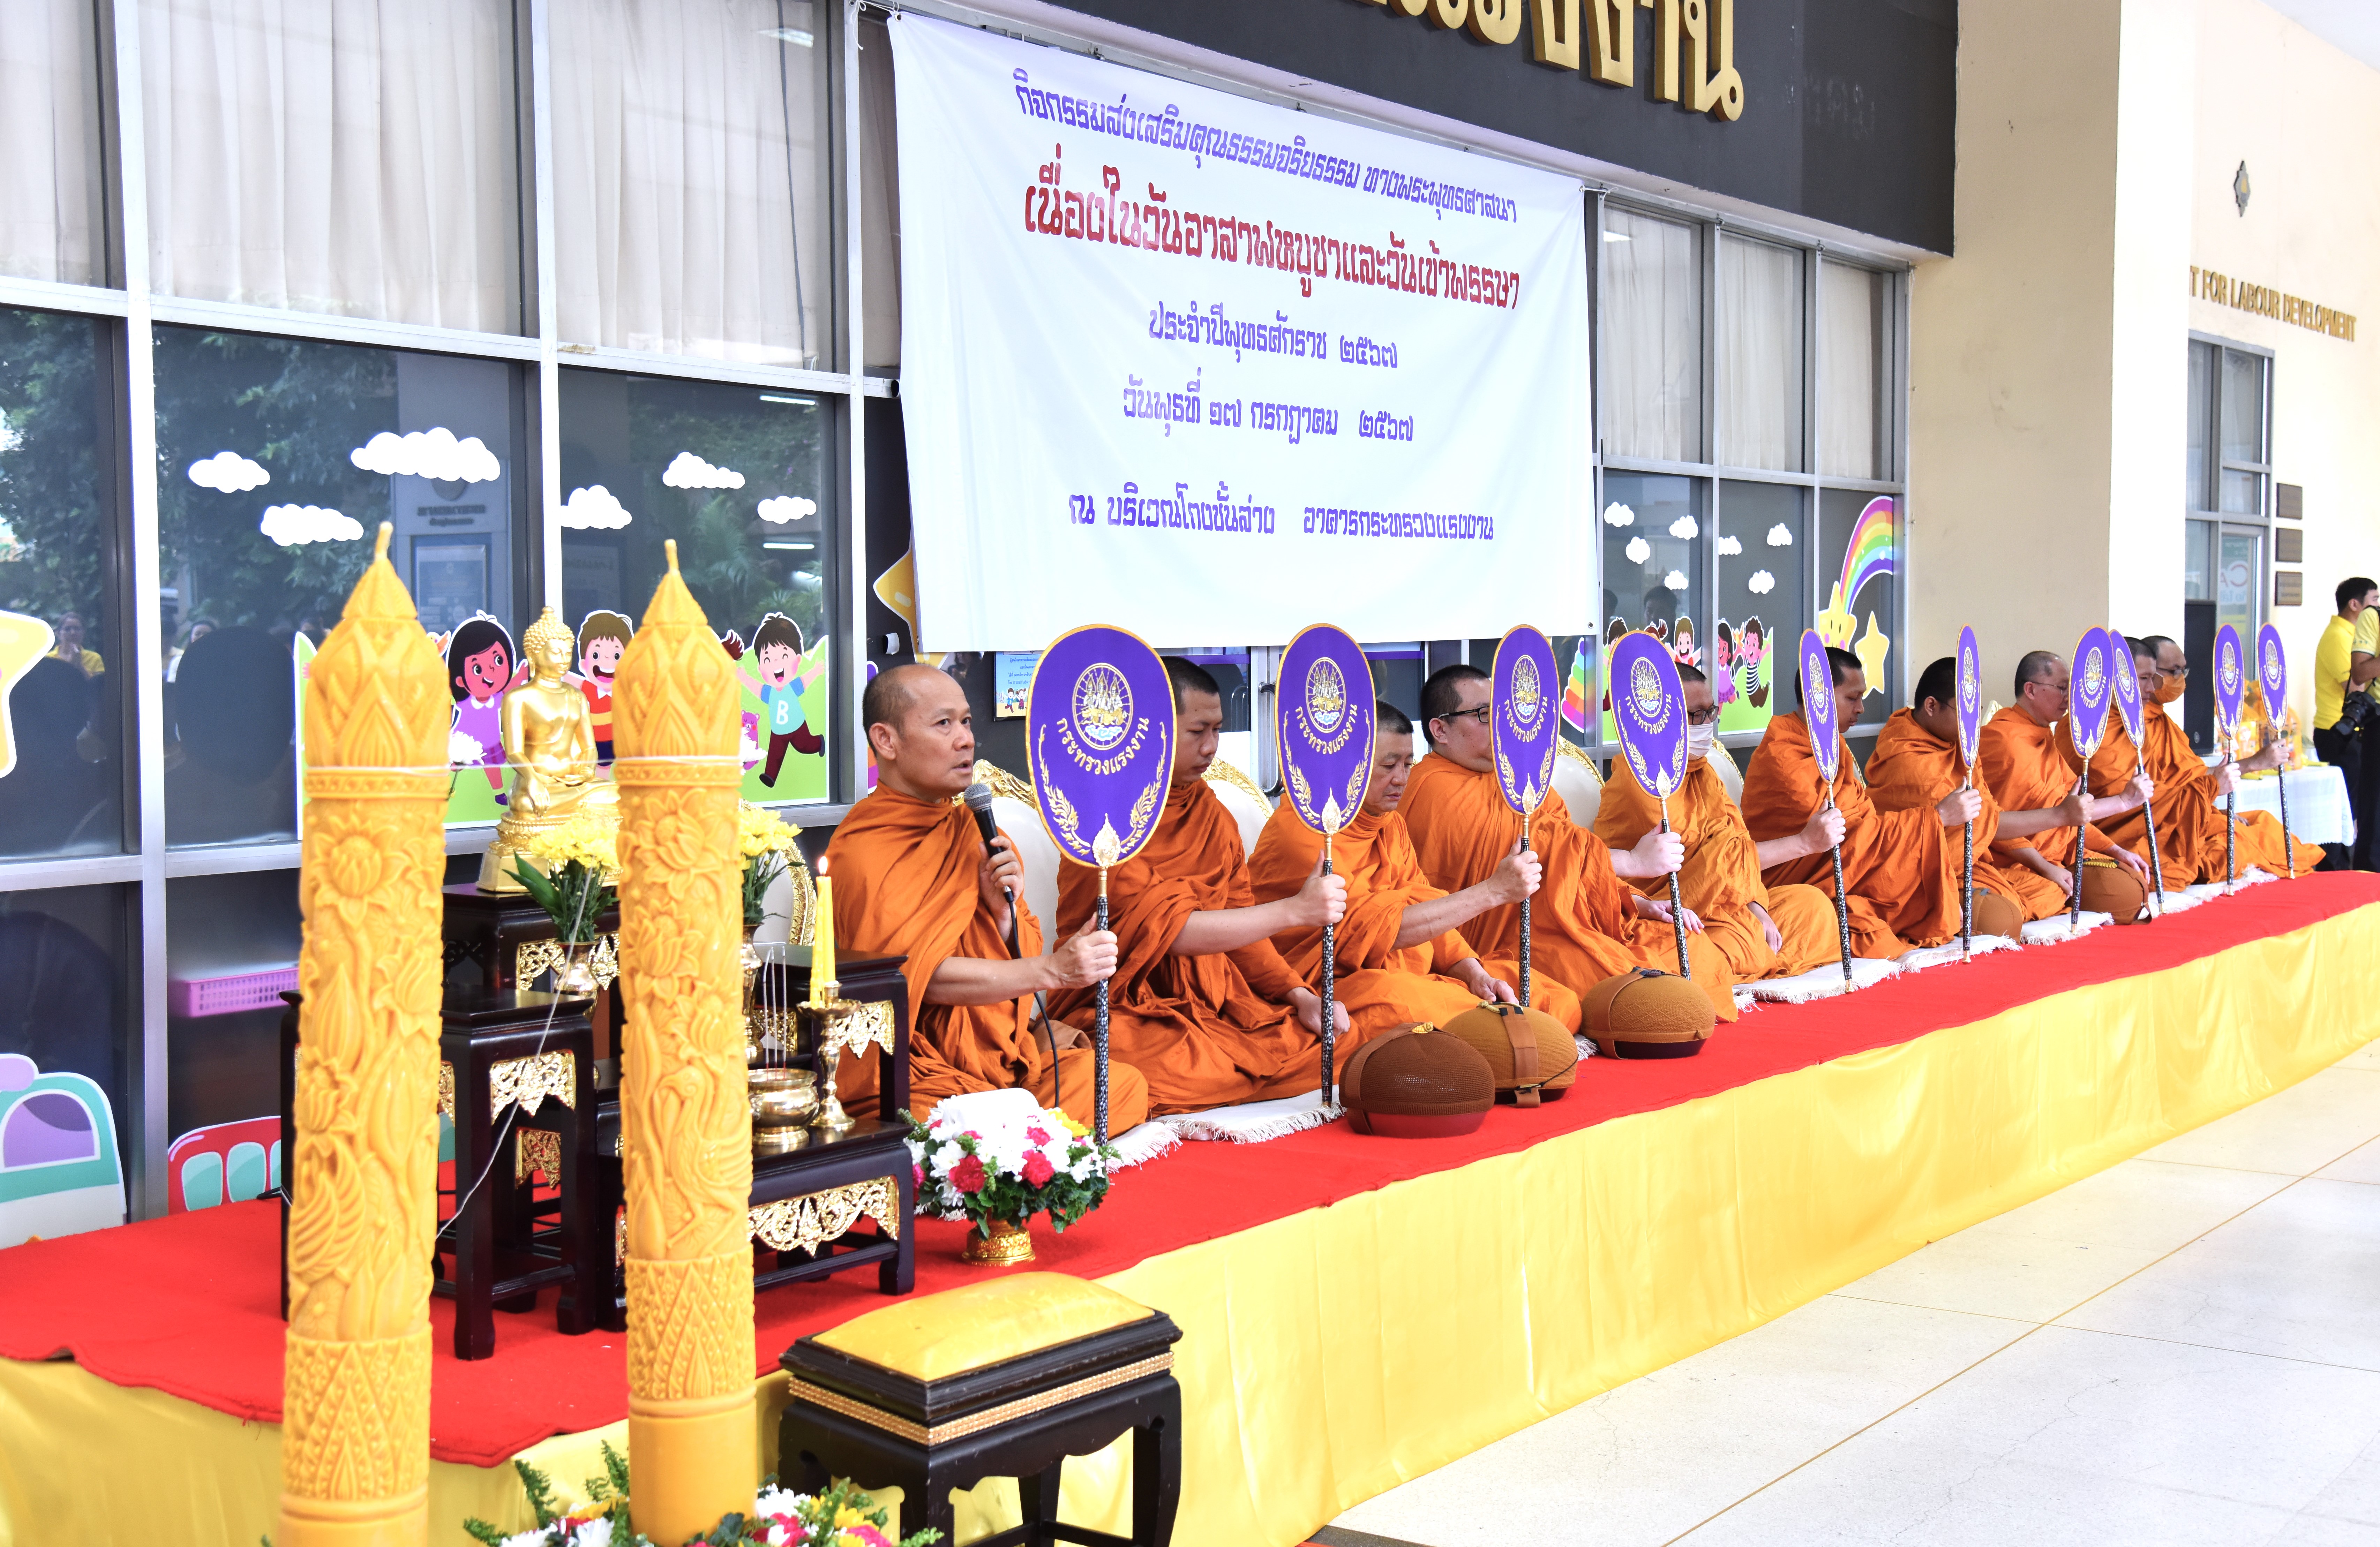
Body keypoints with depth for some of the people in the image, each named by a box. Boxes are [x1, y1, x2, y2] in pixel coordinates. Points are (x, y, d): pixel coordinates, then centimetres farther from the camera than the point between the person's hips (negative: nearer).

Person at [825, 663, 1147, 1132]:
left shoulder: (976, 833, 12)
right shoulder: (860, 854, -9)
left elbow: (1020, 963, 11)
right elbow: (921, 976, -19)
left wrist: (1003, 912, -12)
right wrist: (1052, 970, -29)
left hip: (997, 1049, 7)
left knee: (1124, 1085, -18)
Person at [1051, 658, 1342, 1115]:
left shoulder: (1212, 815, 15)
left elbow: (1241, 928, 13)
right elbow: (1166, 929, -19)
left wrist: (1299, 995, -5)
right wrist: (1294, 910, -22)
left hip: (1211, 1003, 8)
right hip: (1126, 1007, -8)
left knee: (1339, 1038, -11)